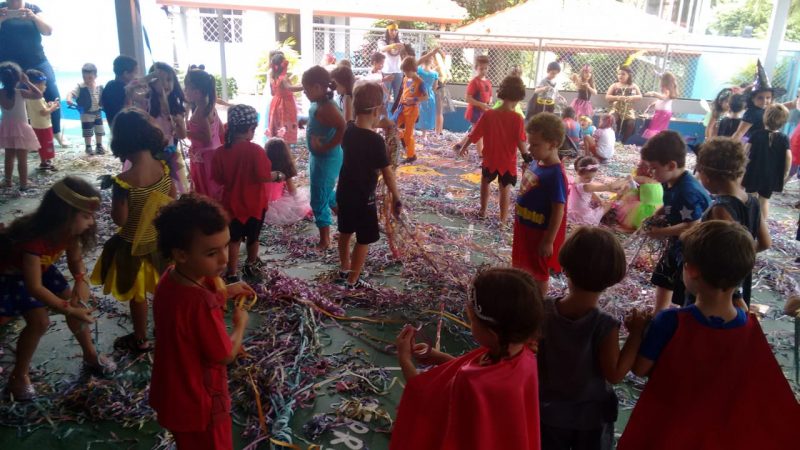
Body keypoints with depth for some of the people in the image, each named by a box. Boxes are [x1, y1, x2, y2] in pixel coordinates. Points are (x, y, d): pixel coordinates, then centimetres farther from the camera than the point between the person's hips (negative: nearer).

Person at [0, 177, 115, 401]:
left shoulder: (68, 230, -19)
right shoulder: (34, 239, -40)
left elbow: (75, 258, -2)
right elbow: (34, 287, -37)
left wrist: (81, 281, -22)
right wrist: (69, 309, -34)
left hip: (40, 268, 7)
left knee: (76, 303, 0)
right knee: (39, 321, -16)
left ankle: (90, 355, 19)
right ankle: (18, 377, 5)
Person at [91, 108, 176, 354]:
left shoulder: (124, 180, -28)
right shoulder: (163, 167, -12)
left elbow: (119, 219, -20)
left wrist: (114, 195, -6)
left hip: (134, 245, -5)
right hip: (160, 239, 5)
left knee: (137, 294, 16)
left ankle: (140, 339, 34)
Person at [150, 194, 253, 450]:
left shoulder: (171, 279, -11)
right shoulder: (201, 302, -37)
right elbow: (225, 356, -23)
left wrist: (225, 292, 2)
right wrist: (240, 324, -7)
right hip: (198, 403, -7)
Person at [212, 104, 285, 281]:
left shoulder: (220, 151, -8)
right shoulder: (255, 150, -21)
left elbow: (218, 179, -1)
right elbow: (263, 176, -22)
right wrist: (278, 176, -4)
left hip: (232, 203, 3)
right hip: (254, 203, -2)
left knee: (234, 238, 15)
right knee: (253, 237, 19)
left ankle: (232, 273, 15)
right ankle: (251, 265, 39)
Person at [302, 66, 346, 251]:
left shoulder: (326, 108, -26)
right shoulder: (318, 104, 3)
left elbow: (343, 129, -38)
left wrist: (326, 147, -28)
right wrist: (304, 122, 4)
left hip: (326, 159, -10)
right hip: (318, 157, 10)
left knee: (319, 200, 2)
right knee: (326, 194, 25)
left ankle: (325, 240, 17)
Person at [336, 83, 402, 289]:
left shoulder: (347, 130, -6)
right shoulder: (376, 140, -25)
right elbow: (387, 174, -21)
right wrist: (397, 199, -10)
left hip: (344, 192, 8)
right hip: (363, 198, -7)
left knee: (345, 231, 25)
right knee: (364, 239, 9)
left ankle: (344, 268, 44)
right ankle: (353, 280, 19)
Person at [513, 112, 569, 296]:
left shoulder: (555, 174, -27)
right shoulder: (536, 164, -2)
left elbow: (558, 211, -24)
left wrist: (549, 241, -20)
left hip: (541, 232, -8)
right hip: (525, 226, 8)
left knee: (539, 272, 12)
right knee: (525, 266, 25)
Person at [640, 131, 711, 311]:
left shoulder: (688, 191, -32)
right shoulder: (670, 182, -4)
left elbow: (693, 227, -32)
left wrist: (662, 232, -24)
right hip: (676, 245, 10)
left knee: (686, 299, 3)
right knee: (662, 280, 24)